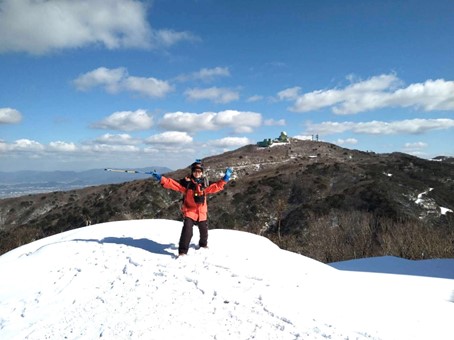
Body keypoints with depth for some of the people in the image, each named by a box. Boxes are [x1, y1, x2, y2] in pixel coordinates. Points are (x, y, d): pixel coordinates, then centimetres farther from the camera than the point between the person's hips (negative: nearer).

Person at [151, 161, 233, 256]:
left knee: (204, 230, 22)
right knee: (187, 231, -20)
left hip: (202, 212, 5)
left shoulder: (205, 183, 0)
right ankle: (182, 251, -6)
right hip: (189, 211, -4)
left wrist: (225, 179, 0)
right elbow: (174, 184, -20)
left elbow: (216, 187, 8)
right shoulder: (187, 182, -13)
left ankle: (203, 245, 50)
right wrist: (161, 179, -31)